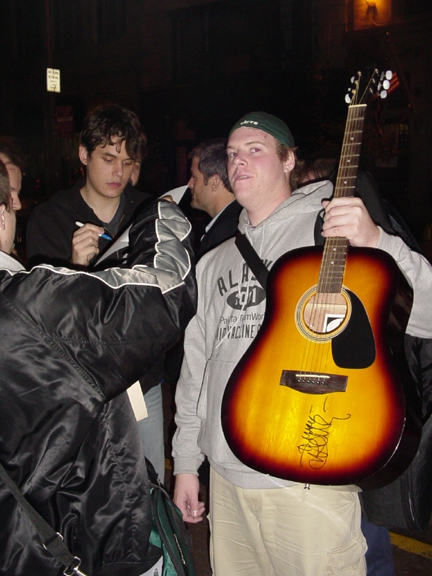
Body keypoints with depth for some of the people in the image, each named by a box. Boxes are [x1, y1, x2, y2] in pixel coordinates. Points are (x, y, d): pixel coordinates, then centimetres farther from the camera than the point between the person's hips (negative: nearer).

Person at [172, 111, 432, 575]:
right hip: (225, 477, 6)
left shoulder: (333, 231, -5)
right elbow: (196, 364, 15)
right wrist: (185, 462, 13)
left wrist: (377, 242, -29)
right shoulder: (215, 262, 13)